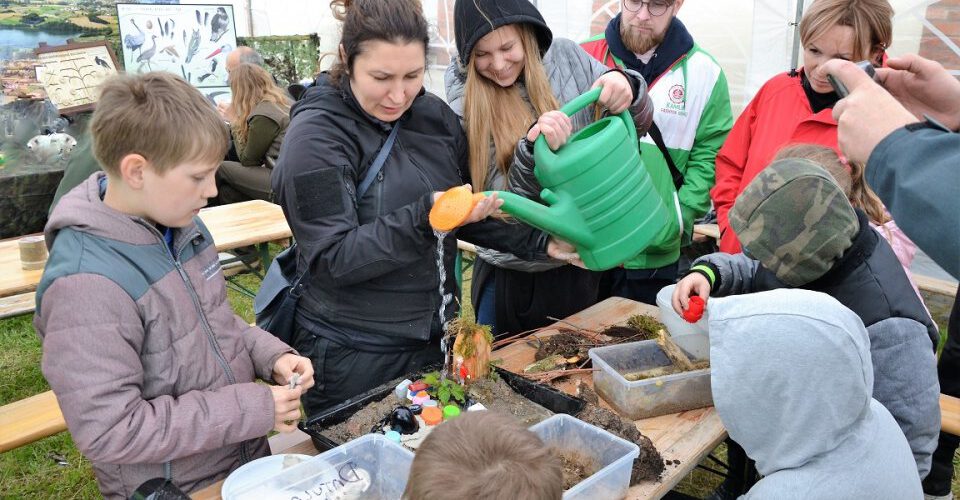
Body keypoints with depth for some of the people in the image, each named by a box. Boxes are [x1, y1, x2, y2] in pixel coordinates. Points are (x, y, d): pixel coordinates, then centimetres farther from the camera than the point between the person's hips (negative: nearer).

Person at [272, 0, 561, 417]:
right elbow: (332, 259, -21)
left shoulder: (435, 116, 1)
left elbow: (466, 213, 11)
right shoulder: (316, 135, -16)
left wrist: (540, 242, -2)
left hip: (434, 340, 6)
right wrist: (424, 216, -32)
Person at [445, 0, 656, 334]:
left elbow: (637, 126, 0)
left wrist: (627, 87, -22)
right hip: (510, 276, -2)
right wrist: (532, 147, -35)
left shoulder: (565, 56, -7)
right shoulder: (465, 97, -12)